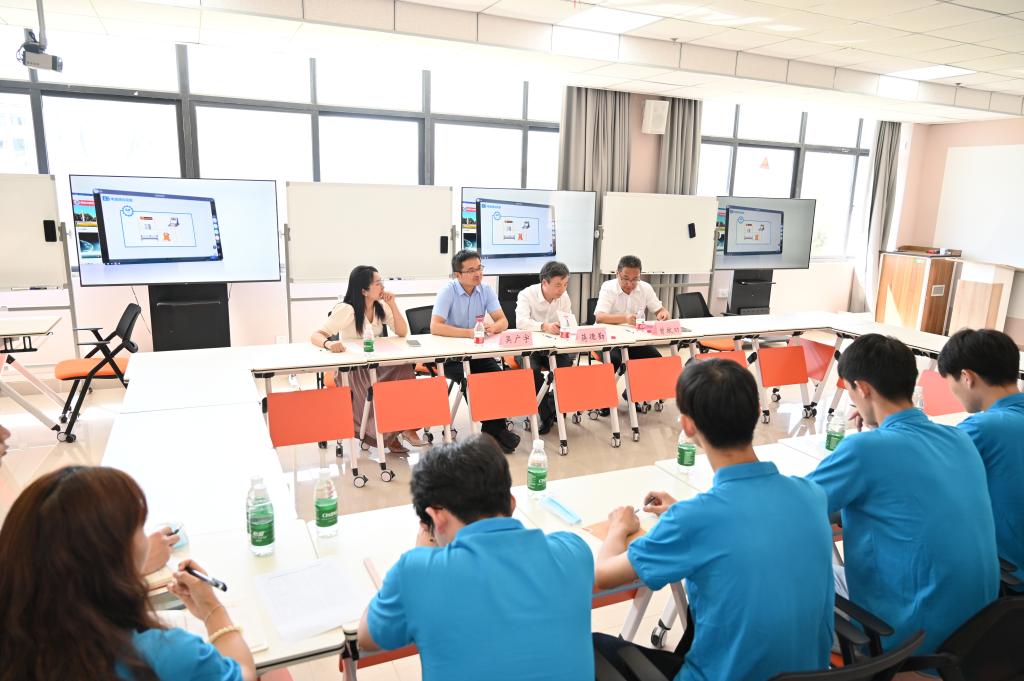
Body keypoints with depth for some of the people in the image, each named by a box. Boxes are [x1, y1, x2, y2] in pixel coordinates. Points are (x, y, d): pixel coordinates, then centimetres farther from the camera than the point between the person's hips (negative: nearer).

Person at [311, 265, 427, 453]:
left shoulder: (381, 306, 4)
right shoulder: (346, 310, -15)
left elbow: (402, 332, 2)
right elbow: (316, 336, -22)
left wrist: (392, 305, -9)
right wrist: (328, 343, -46)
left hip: (377, 365, 5)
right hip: (351, 369, -5)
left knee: (405, 370, -26)